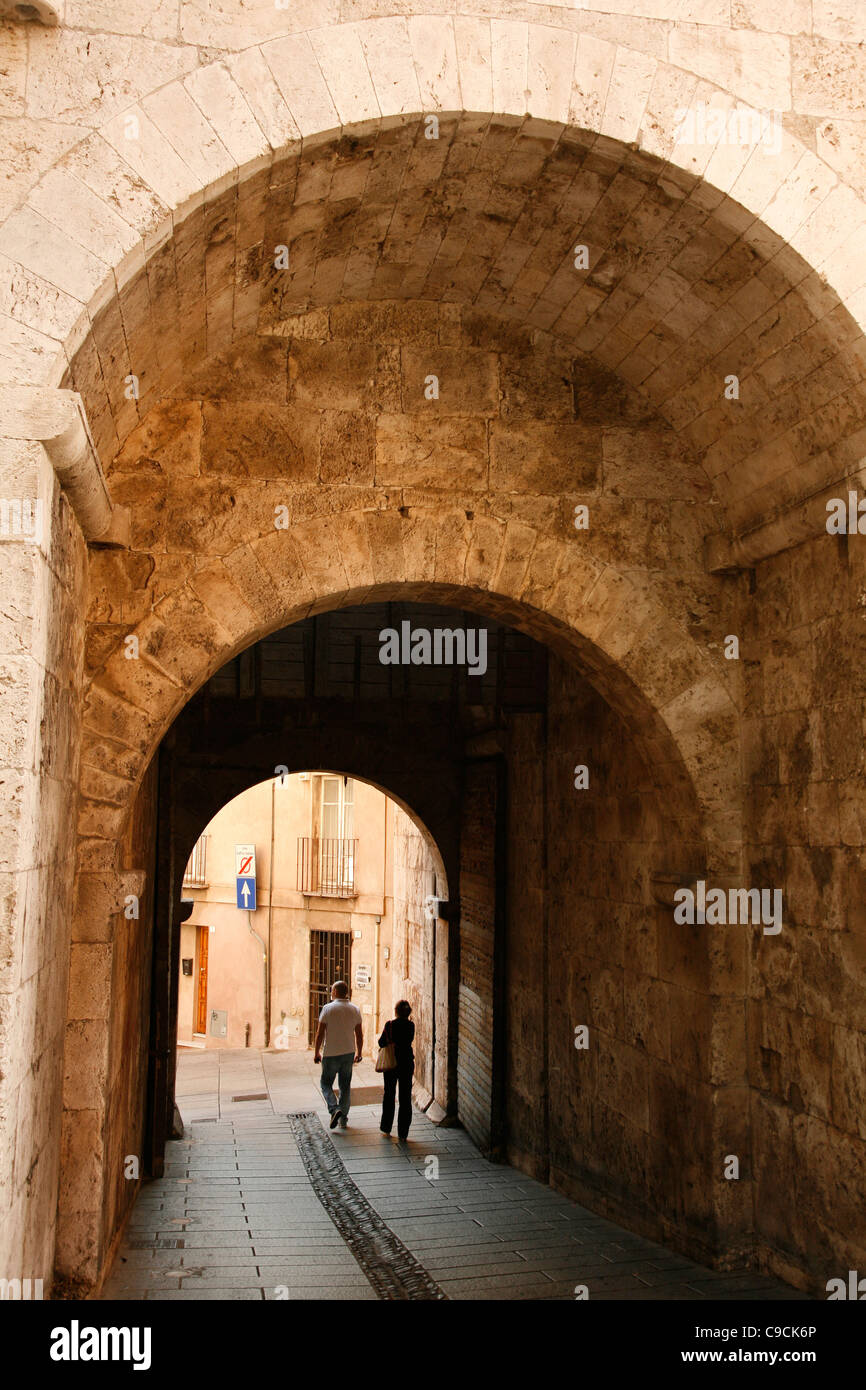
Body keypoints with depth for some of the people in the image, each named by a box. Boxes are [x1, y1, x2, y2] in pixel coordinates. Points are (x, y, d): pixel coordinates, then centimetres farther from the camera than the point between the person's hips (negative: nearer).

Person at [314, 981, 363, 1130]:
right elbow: (359, 1034, 6)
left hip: (330, 1054, -4)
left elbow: (320, 1033, -9)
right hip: (349, 1052, 4)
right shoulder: (355, 1010, 2)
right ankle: (343, 1118, 13)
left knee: (326, 1084, 9)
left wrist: (317, 1052, 0)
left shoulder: (328, 1009, -11)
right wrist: (359, 1052, 16)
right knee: (345, 1086, 13)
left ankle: (334, 1109, -13)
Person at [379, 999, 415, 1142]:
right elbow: (409, 1041, 3)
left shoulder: (390, 1024, -11)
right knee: (405, 1098, 6)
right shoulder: (410, 1026, -6)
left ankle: (386, 1127, 24)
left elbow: (381, 1043, -9)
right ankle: (403, 1134, 5)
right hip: (407, 1063, 1)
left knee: (389, 1095, 17)